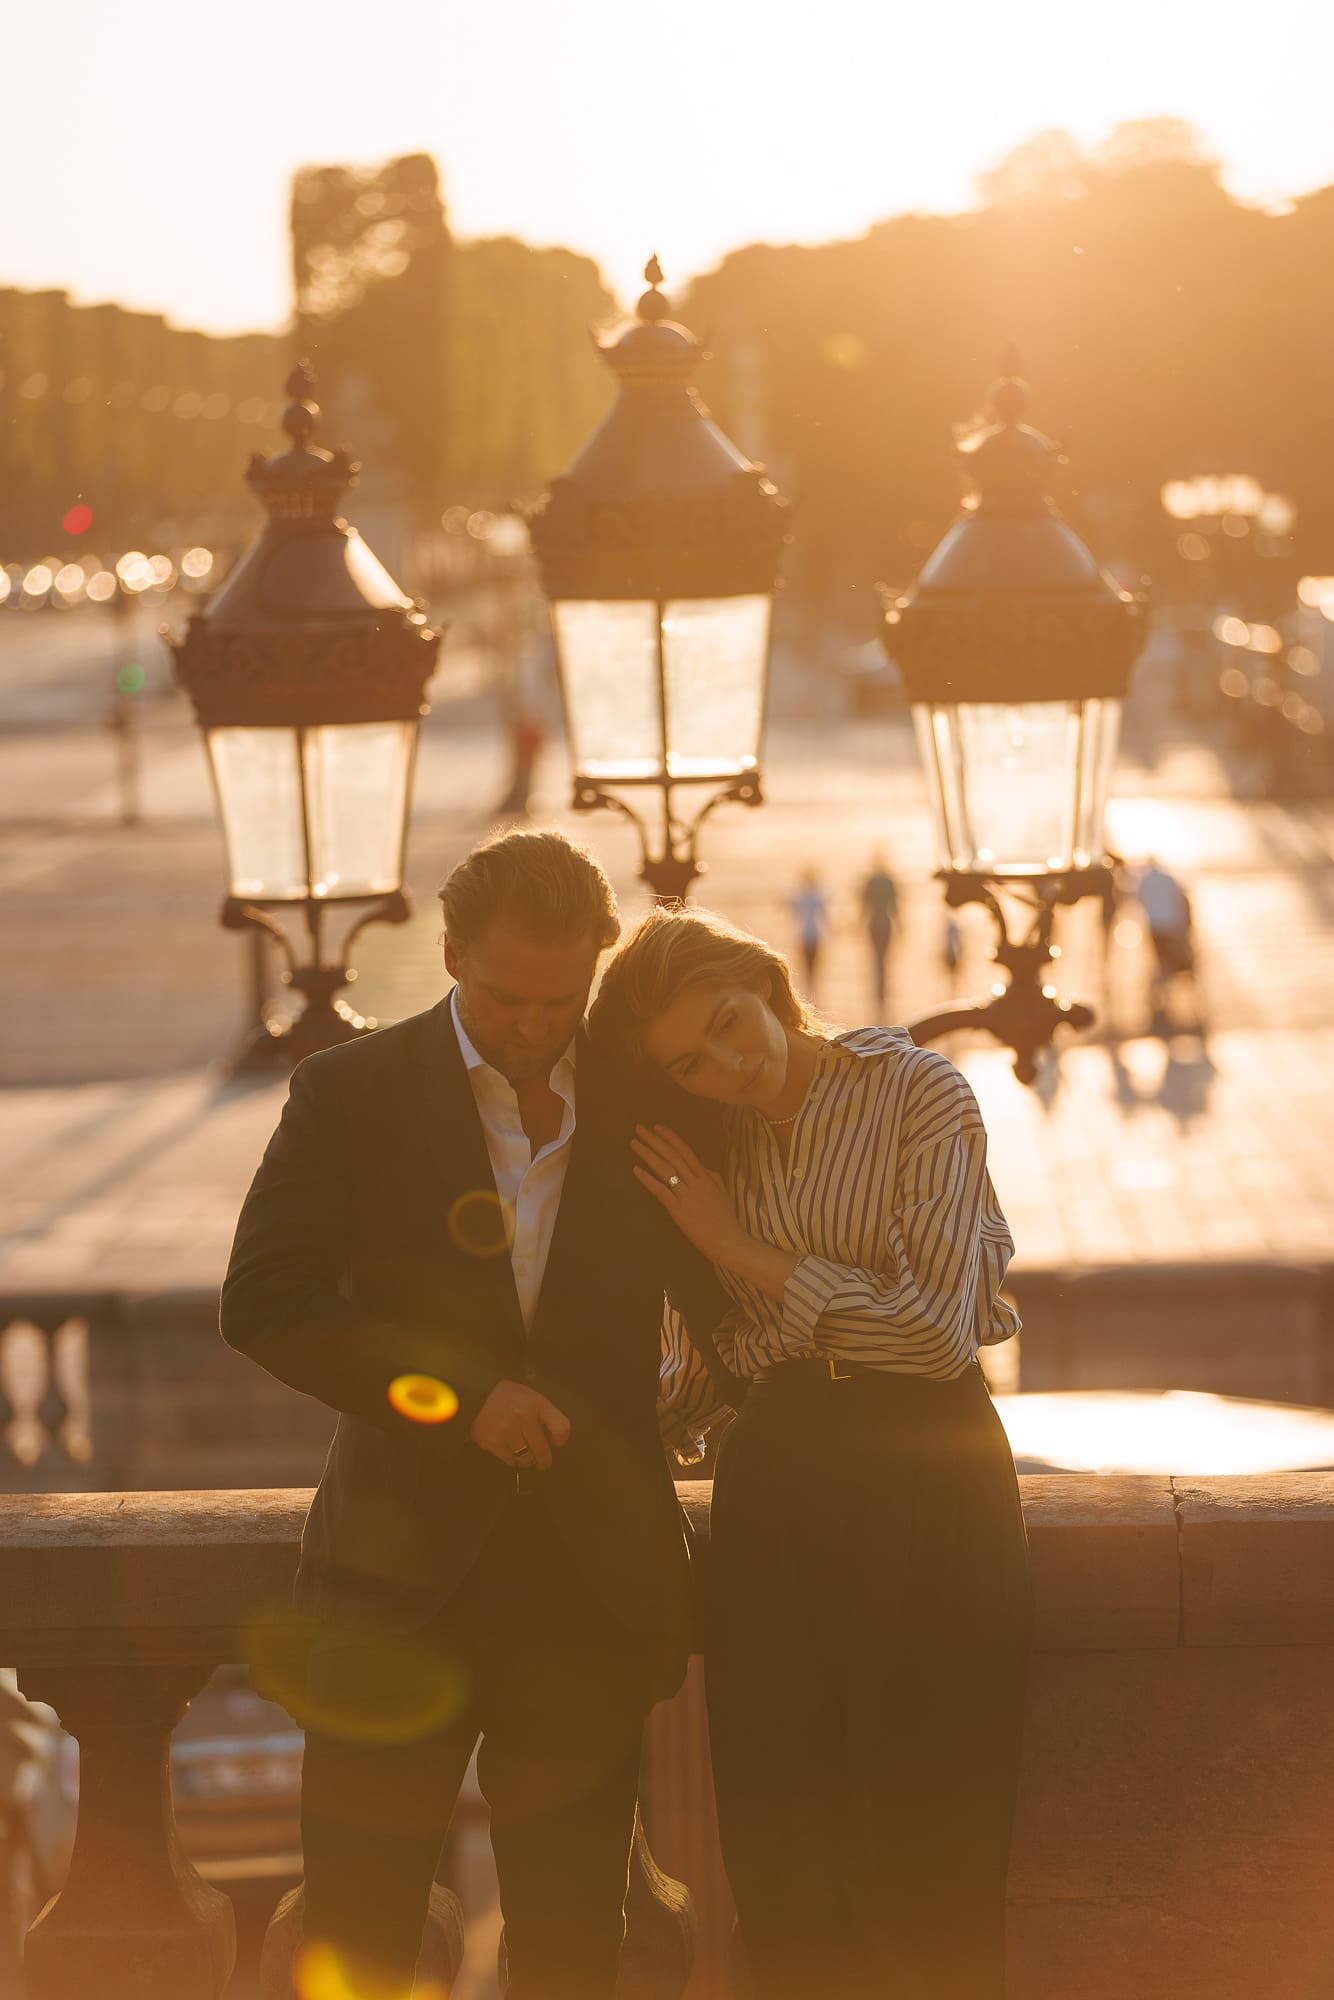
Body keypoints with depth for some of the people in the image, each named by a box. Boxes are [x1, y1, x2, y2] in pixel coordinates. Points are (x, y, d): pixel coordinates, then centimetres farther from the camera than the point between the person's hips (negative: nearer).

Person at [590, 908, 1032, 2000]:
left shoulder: (918, 1094, -9)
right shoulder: (713, 1147, 8)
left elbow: (938, 1328, -17)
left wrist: (742, 1248, -12)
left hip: (925, 1470, -5)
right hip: (775, 1480, 5)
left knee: (928, 1841, 0)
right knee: (779, 1826, 6)